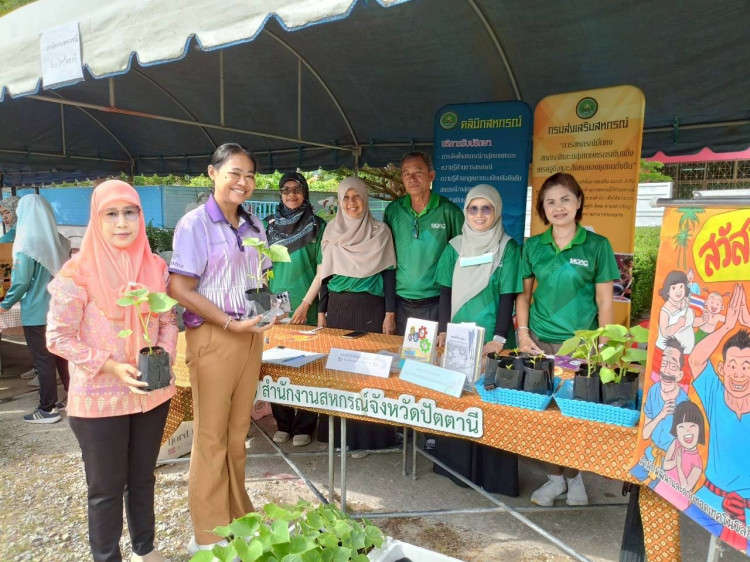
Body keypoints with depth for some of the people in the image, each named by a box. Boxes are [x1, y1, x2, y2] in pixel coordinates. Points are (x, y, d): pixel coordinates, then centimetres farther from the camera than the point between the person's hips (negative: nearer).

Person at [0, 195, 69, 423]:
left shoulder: (27, 243, -14)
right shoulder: (55, 241, 4)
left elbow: (21, 281, -14)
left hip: (36, 312, -6)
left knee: (43, 360, 2)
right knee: (60, 355, 17)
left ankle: (48, 409, 10)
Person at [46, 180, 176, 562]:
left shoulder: (155, 267, 0)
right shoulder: (78, 272, -14)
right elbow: (58, 337, -12)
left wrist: (163, 359, -9)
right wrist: (112, 367, -20)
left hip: (152, 392, 4)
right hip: (99, 397, -4)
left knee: (142, 477, 20)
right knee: (106, 487, 11)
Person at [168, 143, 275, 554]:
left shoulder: (254, 225, 9)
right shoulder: (194, 224, -10)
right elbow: (179, 289, -14)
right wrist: (231, 324, -18)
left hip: (250, 335, 6)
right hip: (212, 337, -6)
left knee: (238, 431, 16)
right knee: (211, 436, 5)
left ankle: (238, 515, 33)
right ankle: (209, 535, 21)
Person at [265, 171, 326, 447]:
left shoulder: (317, 225, 1)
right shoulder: (269, 225, 9)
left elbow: (322, 269, -3)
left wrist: (305, 304, -9)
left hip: (305, 307, -2)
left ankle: (304, 426, 14)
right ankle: (283, 423, 20)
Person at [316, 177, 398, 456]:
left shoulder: (380, 232, 1)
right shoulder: (332, 232, 9)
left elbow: (389, 275, -1)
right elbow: (325, 275, 11)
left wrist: (389, 313, -6)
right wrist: (321, 312, 8)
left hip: (370, 309, -2)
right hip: (338, 307, 3)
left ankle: (365, 433, 9)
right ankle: (337, 430, 16)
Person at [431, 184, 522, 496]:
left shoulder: (508, 248, -3)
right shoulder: (455, 247, 7)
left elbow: (507, 296, -7)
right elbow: (446, 292, 7)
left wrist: (499, 338, -15)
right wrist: (443, 330, -1)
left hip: (491, 339, -3)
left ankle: (490, 471, 14)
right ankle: (454, 464, 24)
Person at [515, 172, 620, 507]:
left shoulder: (597, 245, -2)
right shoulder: (533, 246, 5)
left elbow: (604, 302, -1)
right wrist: (523, 334, 0)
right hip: (540, 340, 2)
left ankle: (574, 476, 27)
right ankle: (555, 477, 24)